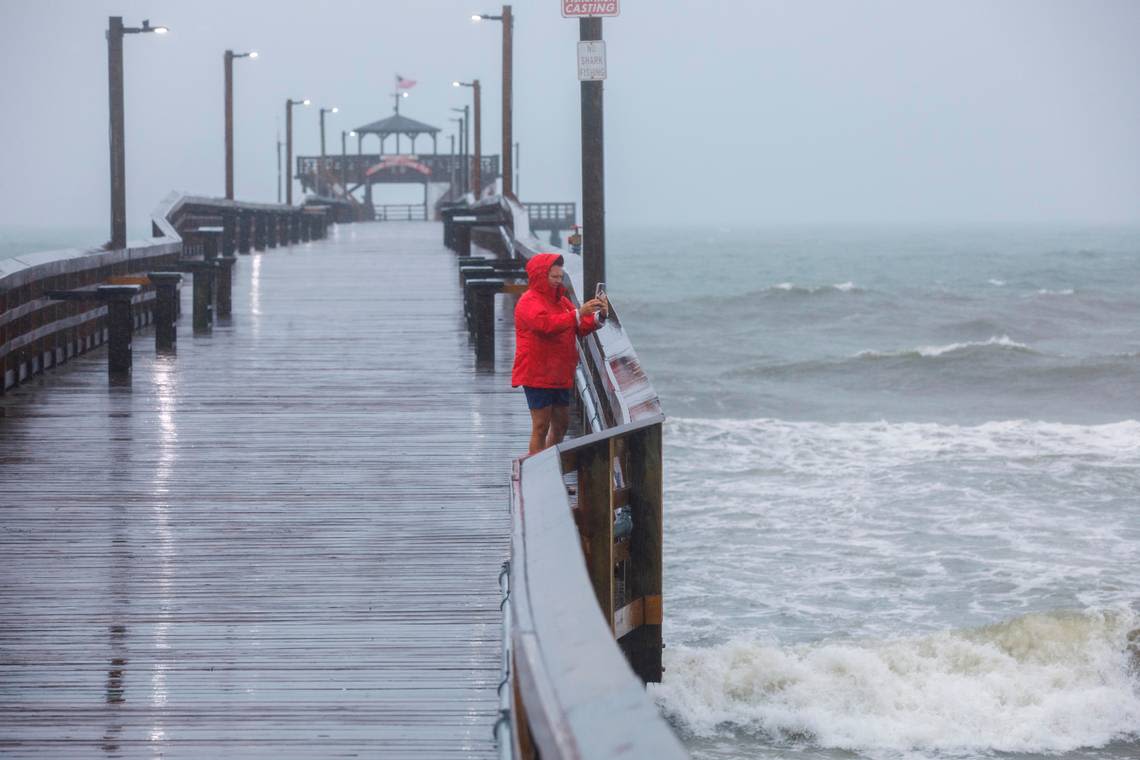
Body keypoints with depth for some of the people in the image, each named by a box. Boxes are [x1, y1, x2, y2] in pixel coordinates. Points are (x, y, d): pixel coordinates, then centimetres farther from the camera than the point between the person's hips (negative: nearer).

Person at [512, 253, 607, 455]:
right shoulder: (529, 302, -11)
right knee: (541, 426, -9)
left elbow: (580, 328, 14)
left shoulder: (560, 300, 17)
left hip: (560, 376, 9)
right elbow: (546, 324, -30)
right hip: (538, 375, -9)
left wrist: (596, 318, -7)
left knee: (561, 423, 14)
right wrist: (578, 313, -34)